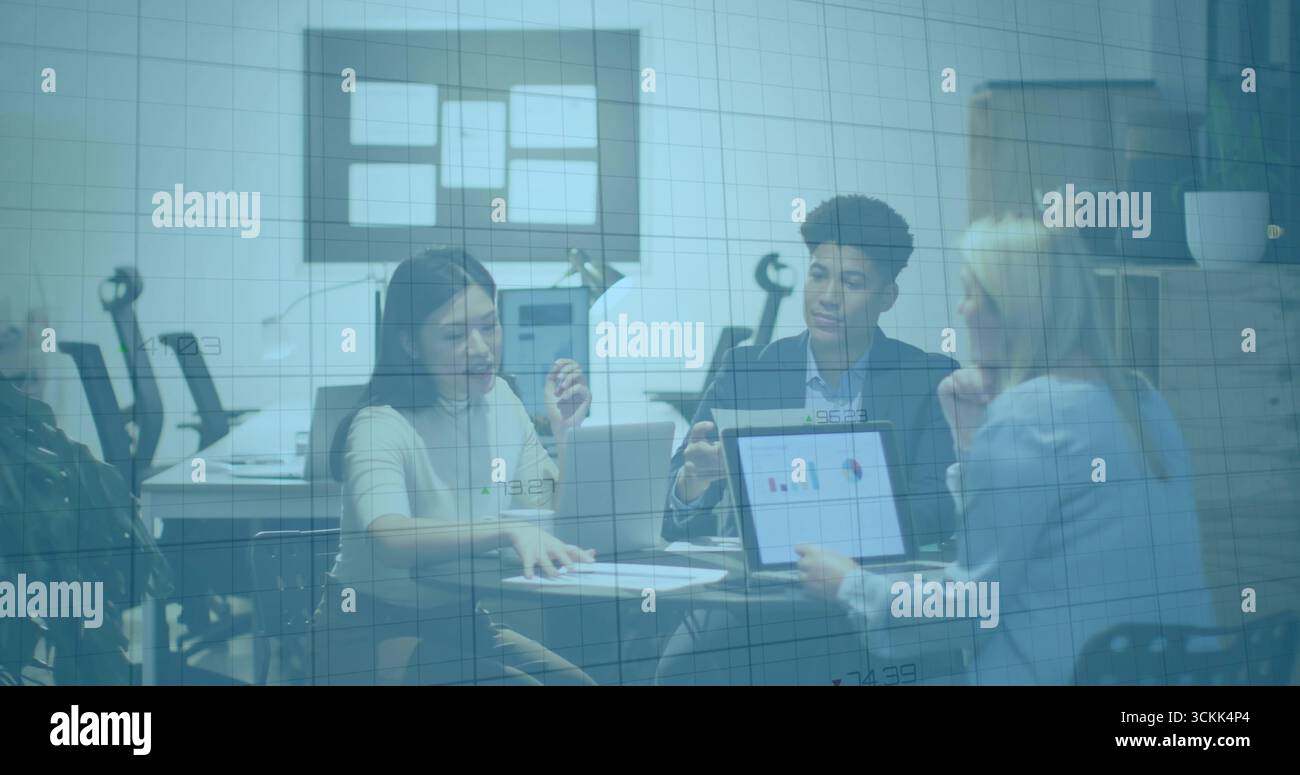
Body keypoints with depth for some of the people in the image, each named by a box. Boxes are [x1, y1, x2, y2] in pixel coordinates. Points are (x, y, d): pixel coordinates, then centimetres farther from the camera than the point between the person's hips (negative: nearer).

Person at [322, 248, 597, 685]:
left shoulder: (498, 399, 1)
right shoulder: (380, 426, -19)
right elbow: (389, 539, -39)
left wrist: (565, 434, -12)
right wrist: (510, 531, -51)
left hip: (463, 624, 6)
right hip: (378, 633, -6)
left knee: (584, 679, -16)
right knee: (523, 682, -27)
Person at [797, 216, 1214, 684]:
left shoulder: (1023, 414, -17)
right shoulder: (1137, 396, 10)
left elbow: (969, 601, -14)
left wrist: (849, 585, 0)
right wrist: (970, 437, 9)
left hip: (1062, 670, -9)